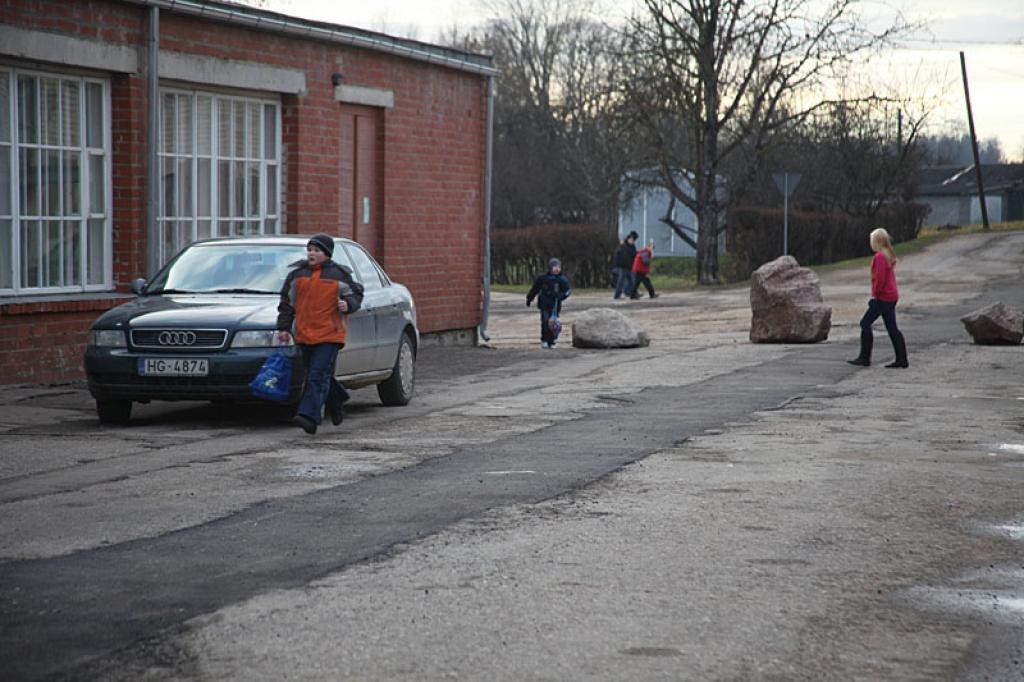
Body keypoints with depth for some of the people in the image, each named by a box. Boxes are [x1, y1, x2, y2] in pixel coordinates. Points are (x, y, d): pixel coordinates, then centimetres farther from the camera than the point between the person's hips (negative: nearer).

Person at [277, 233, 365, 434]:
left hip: (329, 335, -5)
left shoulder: (339, 275, 0)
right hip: (304, 335, 5)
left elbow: (356, 294, 7)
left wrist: (348, 305, -15)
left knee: (318, 376, -14)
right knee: (318, 376, 14)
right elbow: (287, 302, 15)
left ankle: (309, 416, -20)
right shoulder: (297, 274, 10)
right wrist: (283, 327, 9)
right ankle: (337, 401, 37)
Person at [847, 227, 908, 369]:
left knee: (865, 323, -3)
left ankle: (864, 358, -2)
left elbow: (880, 278, -23)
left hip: (883, 297, -10)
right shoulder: (889, 255, 14)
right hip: (892, 296, 10)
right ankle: (901, 359, 7)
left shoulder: (879, 257, -16)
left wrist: (875, 294, -12)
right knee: (892, 328, 9)